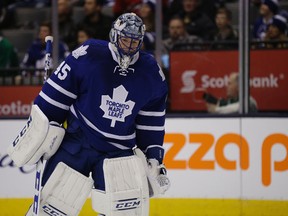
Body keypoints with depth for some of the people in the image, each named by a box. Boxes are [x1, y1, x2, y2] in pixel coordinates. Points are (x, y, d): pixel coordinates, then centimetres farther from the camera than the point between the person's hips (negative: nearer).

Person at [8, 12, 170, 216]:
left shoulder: (151, 72, -1)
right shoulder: (88, 56, -14)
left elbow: (152, 121, 10)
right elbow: (56, 94, -6)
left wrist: (154, 156, 10)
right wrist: (39, 129, -5)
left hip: (120, 149, 3)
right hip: (77, 142, -2)